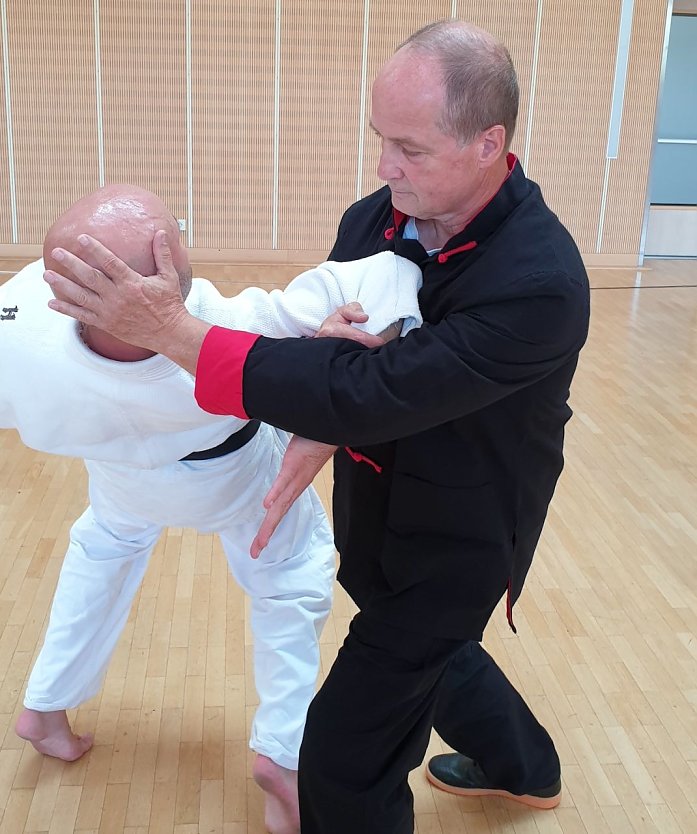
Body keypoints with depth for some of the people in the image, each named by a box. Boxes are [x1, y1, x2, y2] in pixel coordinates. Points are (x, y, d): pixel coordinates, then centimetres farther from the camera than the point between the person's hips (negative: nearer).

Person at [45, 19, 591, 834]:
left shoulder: (538, 285, -33)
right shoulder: (378, 216, -11)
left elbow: (375, 394, -38)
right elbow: (329, 350, -3)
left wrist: (175, 333, -40)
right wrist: (316, 429, -28)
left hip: (459, 536, -8)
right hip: (380, 506, 8)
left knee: (346, 753, -2)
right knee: (423, 644, 32)